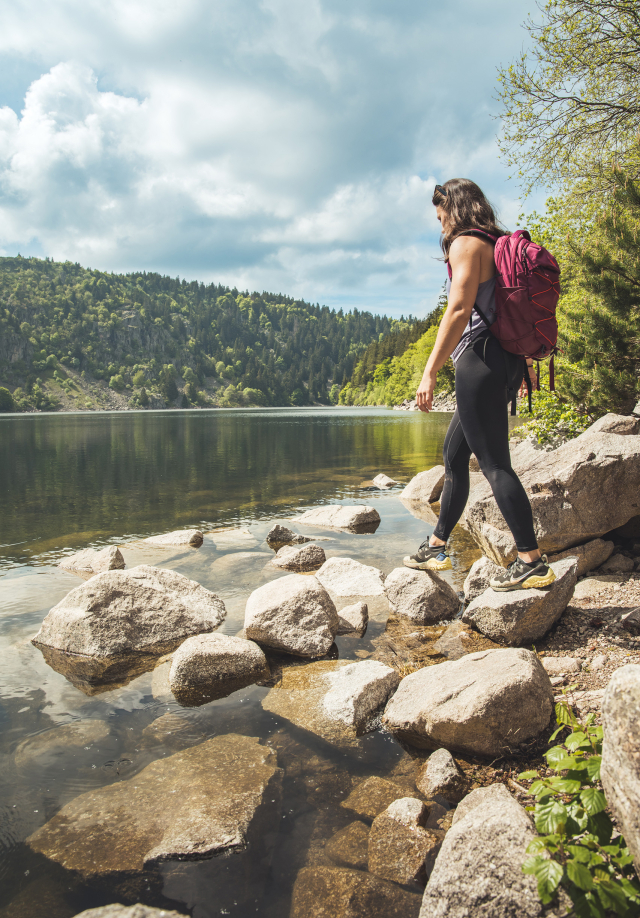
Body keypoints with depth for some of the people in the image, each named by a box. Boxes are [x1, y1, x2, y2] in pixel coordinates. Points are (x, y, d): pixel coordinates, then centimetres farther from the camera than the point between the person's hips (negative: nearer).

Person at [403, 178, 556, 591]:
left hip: (480, 359, -10)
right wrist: (523, 361, 27)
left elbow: (459, 310, -18)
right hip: (505, 360, 10)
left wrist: (430, 371, -20)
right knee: (454, 454, 14)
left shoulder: (466, 244, -6)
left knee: (494, 462, -8)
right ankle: (437, 547, 22)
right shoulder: (497, 246, 22)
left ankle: (533, 561, -4)